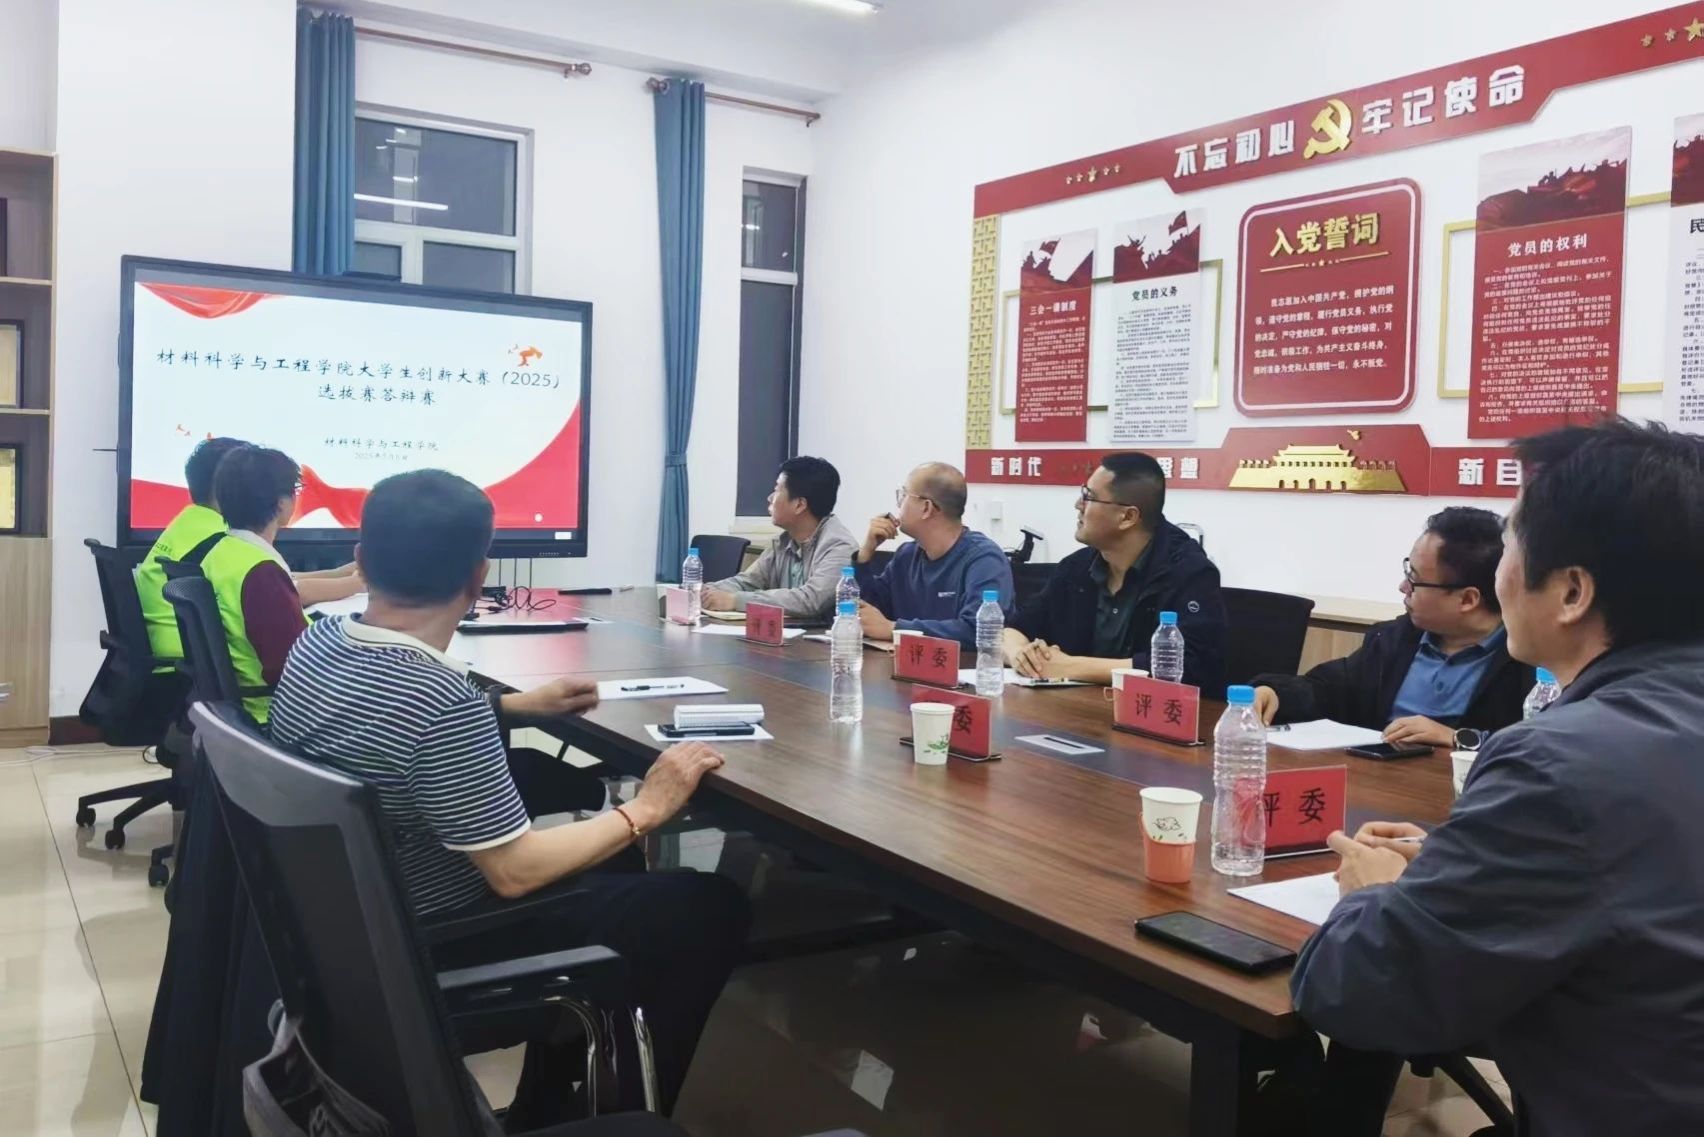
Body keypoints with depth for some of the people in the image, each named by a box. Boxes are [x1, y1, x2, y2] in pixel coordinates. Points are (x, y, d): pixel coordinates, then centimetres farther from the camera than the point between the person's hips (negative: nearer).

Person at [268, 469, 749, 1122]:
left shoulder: (317, 643, -6)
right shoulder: (442, 701, -32)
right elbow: (515, 872, -25)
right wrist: (644, 810, -15)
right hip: (433, 953, -9)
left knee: (605, 876, 26)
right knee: (711, 908, -3)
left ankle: (547, 1104, 32)